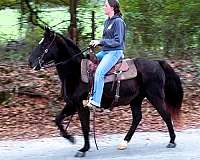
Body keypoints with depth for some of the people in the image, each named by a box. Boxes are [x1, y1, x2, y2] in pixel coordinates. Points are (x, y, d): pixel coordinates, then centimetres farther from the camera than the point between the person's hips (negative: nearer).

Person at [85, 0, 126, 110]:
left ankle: (95, 101, -31)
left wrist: (100, 42, -17)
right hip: (105, 51, 10)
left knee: (99, 72, -27)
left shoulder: (118, 22, -11)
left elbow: (117, 41, -16)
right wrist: (96, 43, 3)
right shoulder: (107, 22, 16)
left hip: (115, 52, -10)